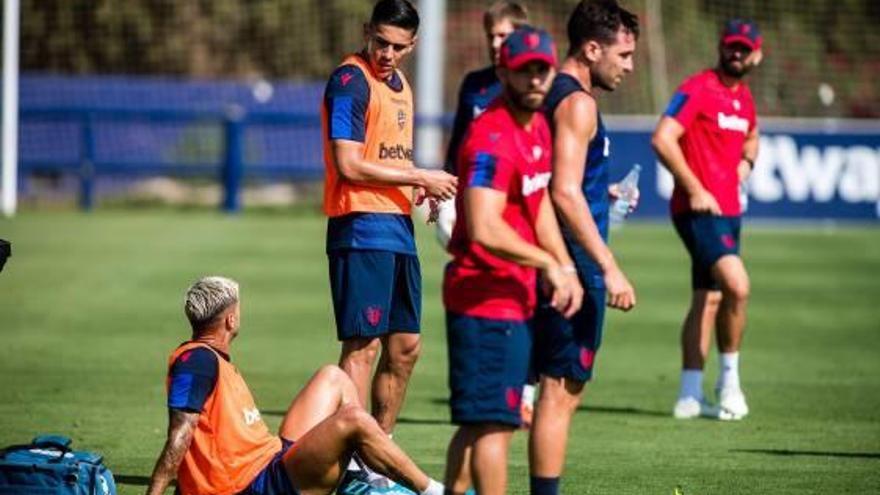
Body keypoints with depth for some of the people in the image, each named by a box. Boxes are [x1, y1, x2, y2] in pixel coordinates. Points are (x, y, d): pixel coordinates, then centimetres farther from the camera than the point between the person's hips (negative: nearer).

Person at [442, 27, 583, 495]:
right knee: (495, 421, -10)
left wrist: (565, 269, 11)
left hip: (515, 297, 10)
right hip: (487, 300, -10)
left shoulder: (537, 126, 13)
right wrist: (547, 263, -17)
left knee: (476, 421, 17)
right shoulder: (493, 139, -20)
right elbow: (484, 230, -29)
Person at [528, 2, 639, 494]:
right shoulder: (577, 103, -14)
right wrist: (609, 267, -24)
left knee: (561, 390, 14)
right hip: (574, 266, -10)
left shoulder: (555, 96, 16)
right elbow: (566, 195, -23)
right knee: (562, 391, -8)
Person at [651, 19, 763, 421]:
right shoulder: (698, 89, -11)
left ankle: (690, 395, 16)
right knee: (737, 286, -21)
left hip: (728, 209, 9)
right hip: (699, 208, -9)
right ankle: (729, 380, -6)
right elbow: (662, 139, -19)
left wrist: (745, 164, 14)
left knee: (709, 298, 11)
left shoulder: (743, 97, 15)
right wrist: (695, 190, -18)